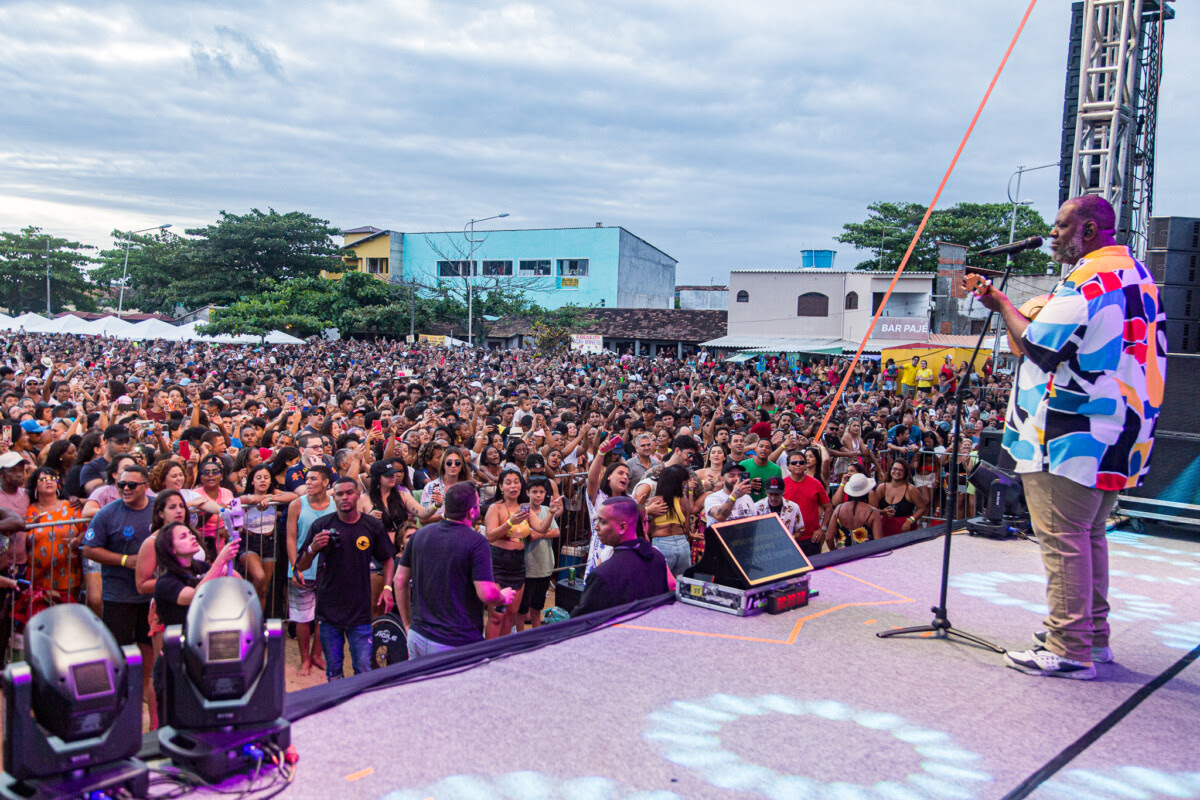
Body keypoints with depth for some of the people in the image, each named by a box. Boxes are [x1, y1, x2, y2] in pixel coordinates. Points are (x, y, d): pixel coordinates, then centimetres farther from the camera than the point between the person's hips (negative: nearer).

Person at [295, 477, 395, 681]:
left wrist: (387, 588, -1)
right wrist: (312, 549, -18)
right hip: (329, 609, 0)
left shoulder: (373, 526, 1)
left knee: (364, 670, 0)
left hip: (360, 611, 0)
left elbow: (387, 559, 13)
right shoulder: (321, 526, -2)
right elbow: (300, 567, 1)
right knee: (333, 670, 10)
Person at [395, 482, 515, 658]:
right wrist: (504, 597, 3)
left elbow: (400, 580, 10)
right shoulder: (476, 542, -15)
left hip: (417, 637, 6)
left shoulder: (420, 534, 5)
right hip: (456, 645, -6)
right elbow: (487, 595, -20)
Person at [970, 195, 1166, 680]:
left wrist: (1003, 306, 0)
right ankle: (1093, 635, 27)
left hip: (1071, 439, -10)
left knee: (1062, 540, -5)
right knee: (1088, 535, 18)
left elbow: (1038, 344, -14)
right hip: (1118, 439, 10)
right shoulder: (1137, 276, 16)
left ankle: (1069, 651, -2)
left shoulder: (1088, 280, -15)